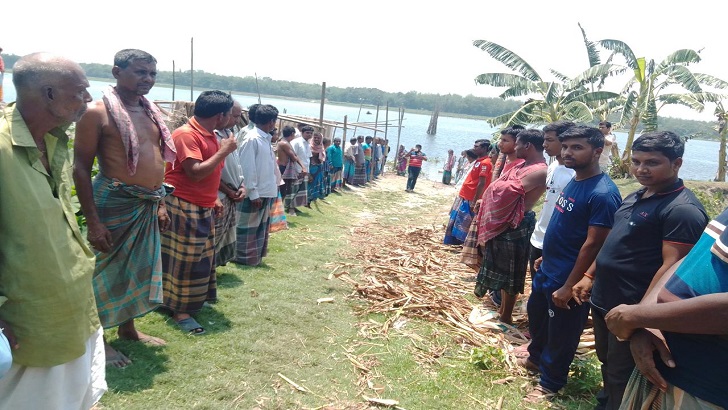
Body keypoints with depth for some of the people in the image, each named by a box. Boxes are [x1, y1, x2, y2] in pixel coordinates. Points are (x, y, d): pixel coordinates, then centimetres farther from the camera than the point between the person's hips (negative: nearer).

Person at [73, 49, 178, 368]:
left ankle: (128, 329, 36)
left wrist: (160, 204, 15)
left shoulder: (150, 112, 10)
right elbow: (81, 168, -14)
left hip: (147, 206, 8)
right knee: (107, 270, 5)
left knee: (137, 267, 18)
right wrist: (92, 221, -18)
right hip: (115, 203, -8)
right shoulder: (98, 112, -13)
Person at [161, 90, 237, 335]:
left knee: (202, 257, 17)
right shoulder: (186, 134, -19)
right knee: (184, 260, -2)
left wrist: (213, 199, 14)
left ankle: (195, 299, 33)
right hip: (183, 207, -9)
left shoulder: (210, 135, 9)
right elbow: (195, 172, -28)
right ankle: (180, 311, 10)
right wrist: (223, 151, -21)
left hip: (203, 208, 9)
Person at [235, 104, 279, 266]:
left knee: (261, 226, 17)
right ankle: (243, 257, 17)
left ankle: (255, 257, 29)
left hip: (266, 192, 9)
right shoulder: (252, 139, -16)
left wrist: (273, 187, 12)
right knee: (248, 227, 4)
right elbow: (247, 169, -18)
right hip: (254, 194, -9)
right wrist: (253, 193, -19)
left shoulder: (266, 139, 10)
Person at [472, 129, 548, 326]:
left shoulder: (540, 171, -20)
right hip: (502, 221, 10)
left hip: (515, 226, -10)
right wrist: (485, 201, 6)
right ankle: (502, 308, 36)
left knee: (510, 272, 3)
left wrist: (491, 194, -9)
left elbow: (512, 190, -28)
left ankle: (506, 316, 18)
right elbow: (501, 186, 17)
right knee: (502, 268, 20)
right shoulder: (523, 165, 12)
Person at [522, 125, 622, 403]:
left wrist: (569, 286, -21)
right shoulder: (573, 182, 4)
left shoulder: (602, 193, -24)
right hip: (547, 270, 9)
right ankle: (536, 358, 51)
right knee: (536, 316, 26)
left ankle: (550, 383, 32)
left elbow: (593, 245, -24)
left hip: (567, 278, -9)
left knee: (560, 333, 11)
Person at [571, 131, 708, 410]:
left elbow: (672, 266, -25)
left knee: (622, 375, 9)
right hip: (603, 301, 9)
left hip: (631, 310, -8)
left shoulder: (682, 209, -20)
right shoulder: (635, 197, 9)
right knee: (607, 363, 25)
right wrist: (589, 276, 15)